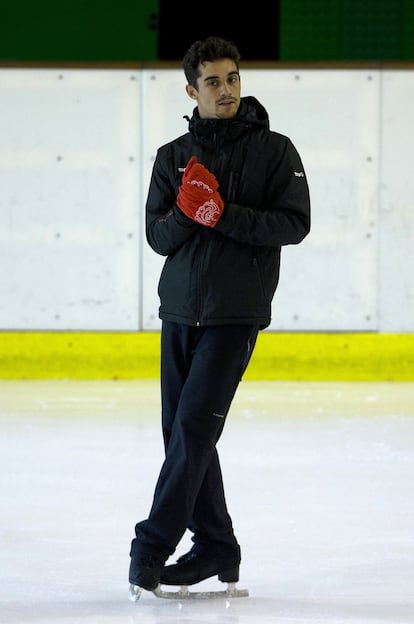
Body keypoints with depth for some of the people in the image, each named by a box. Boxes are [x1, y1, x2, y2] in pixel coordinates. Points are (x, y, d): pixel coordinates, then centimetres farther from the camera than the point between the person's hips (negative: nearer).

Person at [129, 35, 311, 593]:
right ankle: (215, 547, 16)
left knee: (195, 425, -13)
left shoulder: (274, 150, -1)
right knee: (181, 432, 6)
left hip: (235, 315, -5)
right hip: (179, 310, 5)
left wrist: (224, 215, -18)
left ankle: (153, 546, -10)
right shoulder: (174, 156, 10)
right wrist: (186, 212, -16)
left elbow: (295, 223, -9)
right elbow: (158, 235, 5)